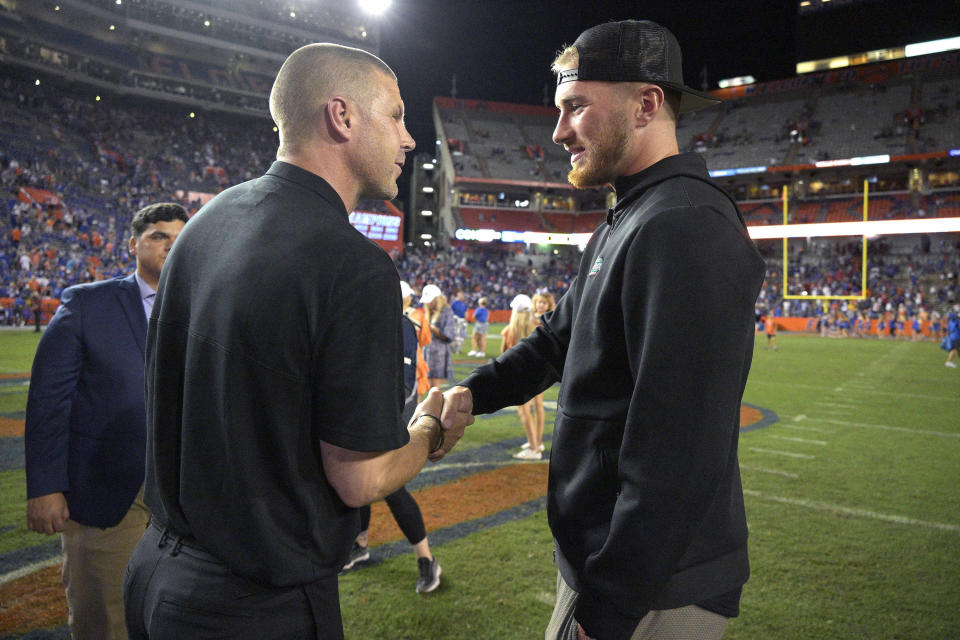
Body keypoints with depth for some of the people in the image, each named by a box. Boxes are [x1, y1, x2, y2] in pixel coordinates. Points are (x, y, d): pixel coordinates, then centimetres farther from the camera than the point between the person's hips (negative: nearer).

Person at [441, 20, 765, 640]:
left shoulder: (686, 228, -23)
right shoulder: (625, 226, 12)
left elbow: (678, 451, -28)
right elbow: (559, 336, 19)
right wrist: (476, 392, 4)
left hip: (653, 590, -9)